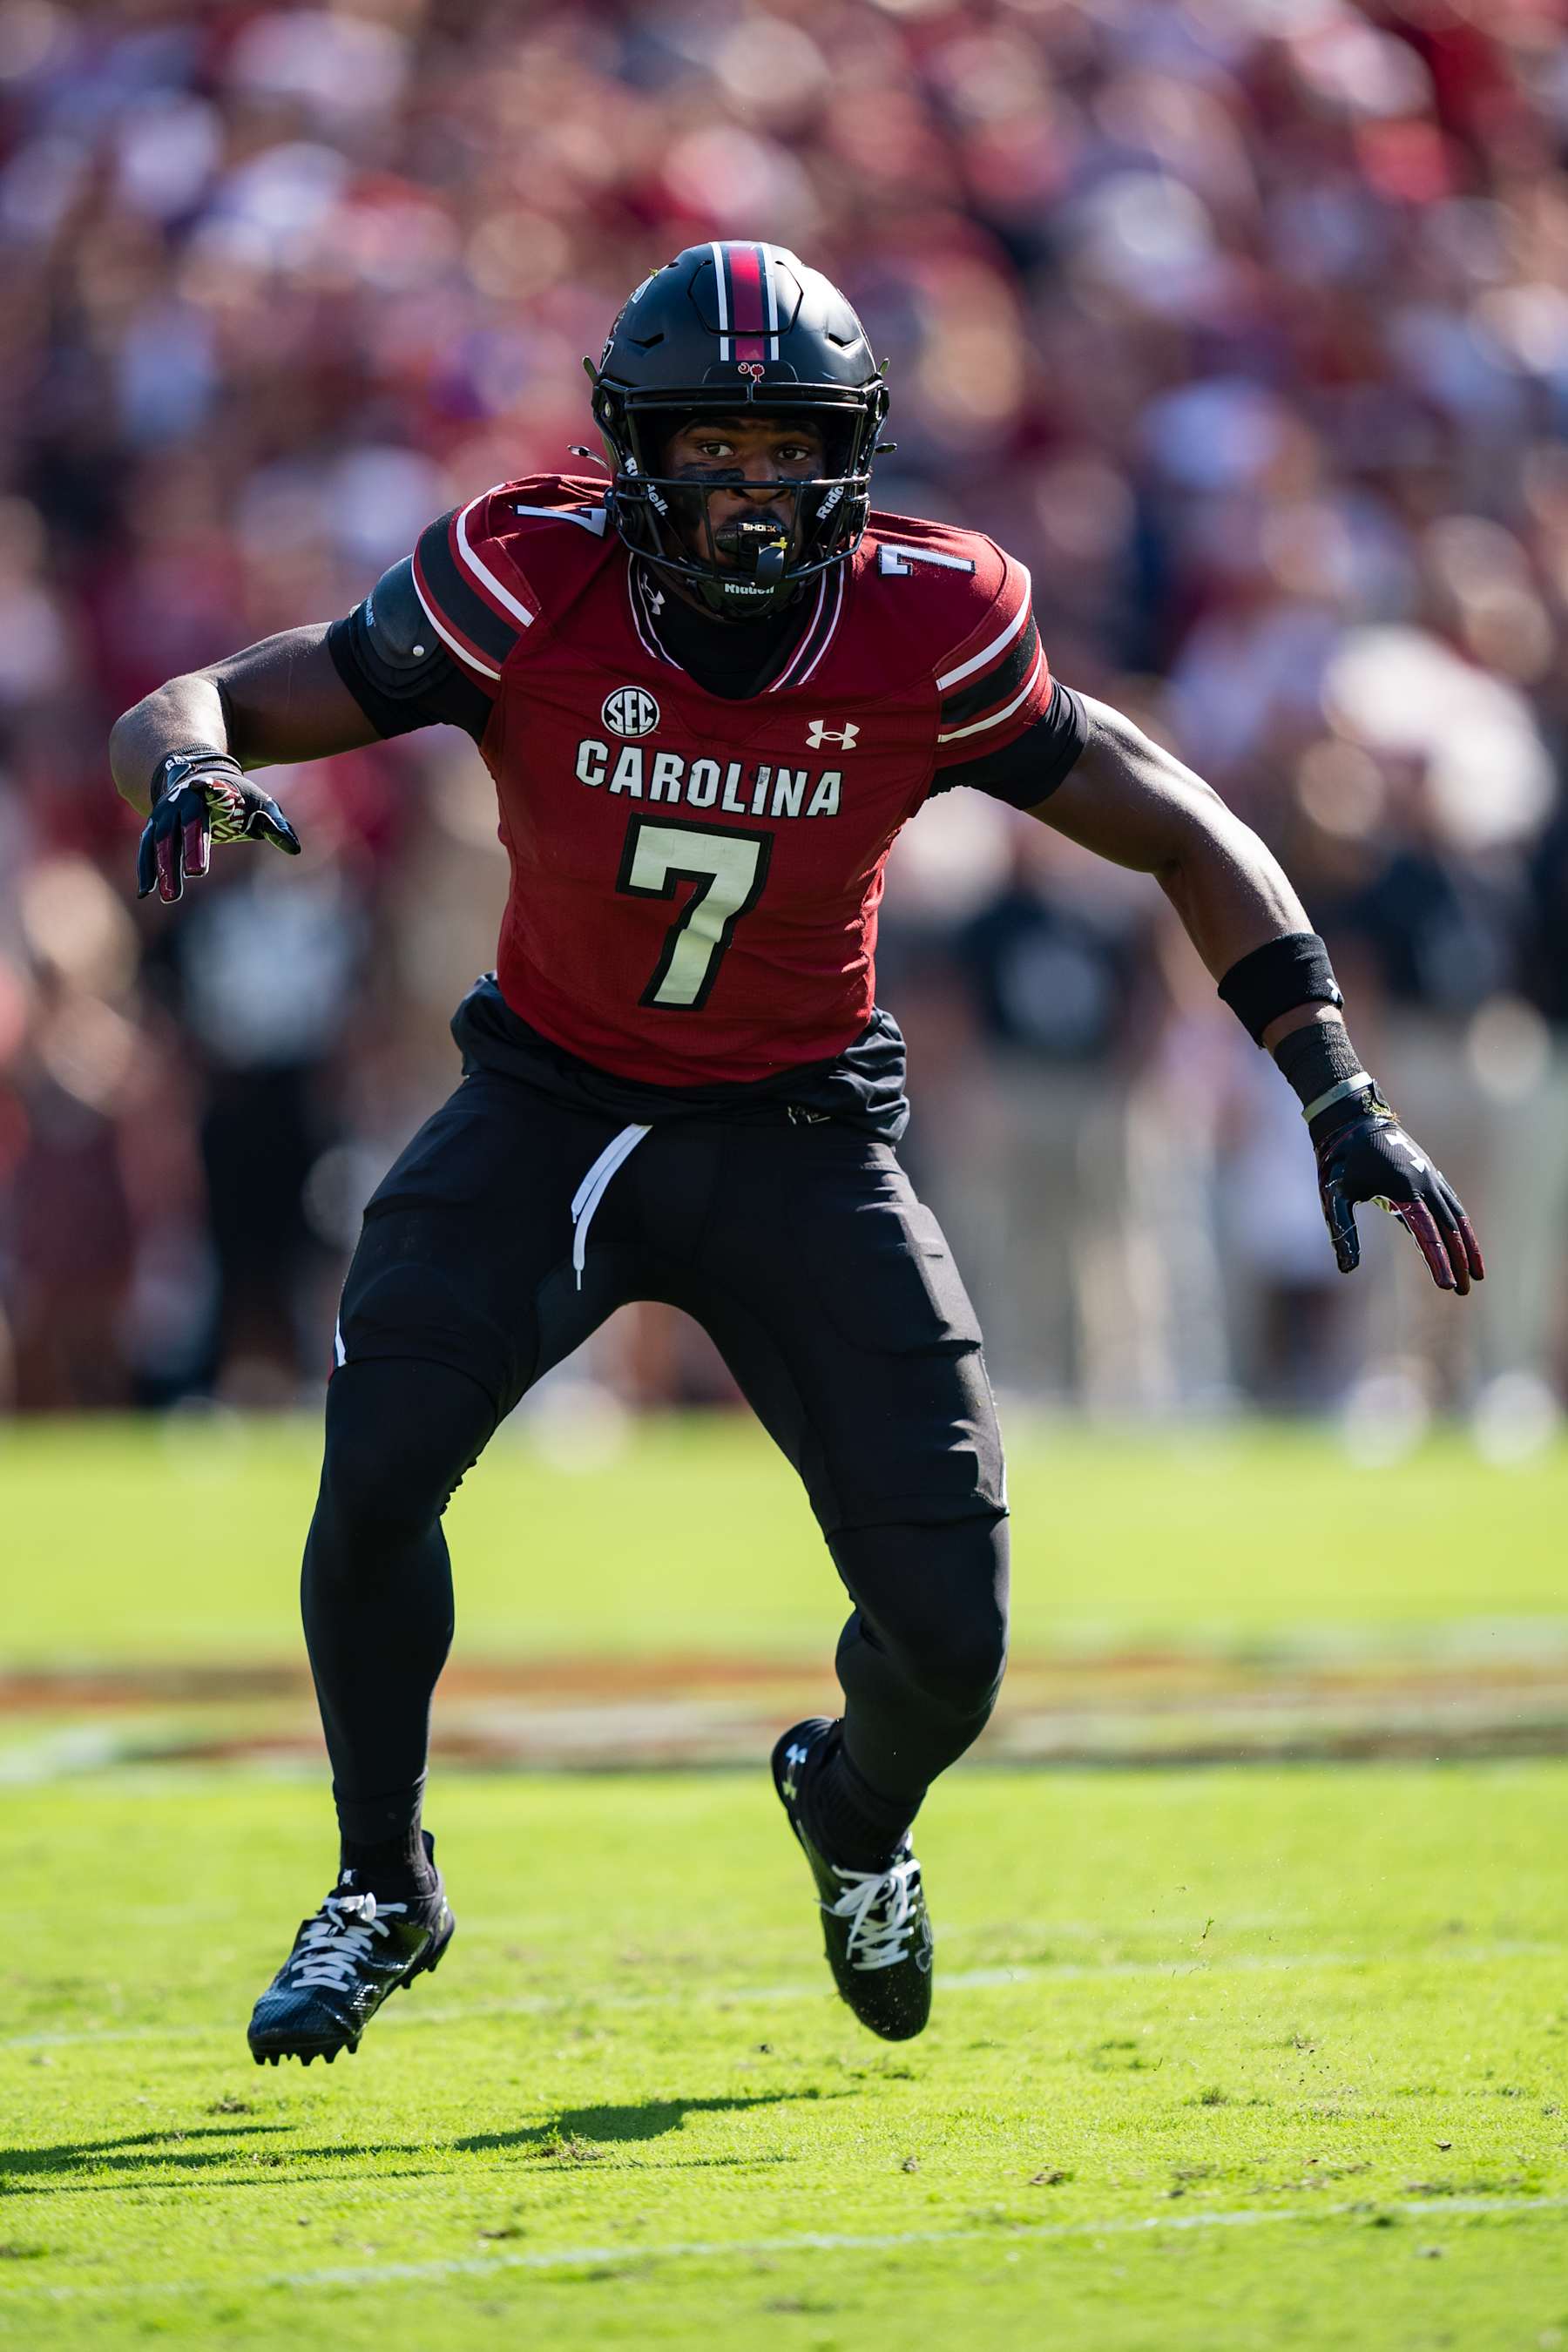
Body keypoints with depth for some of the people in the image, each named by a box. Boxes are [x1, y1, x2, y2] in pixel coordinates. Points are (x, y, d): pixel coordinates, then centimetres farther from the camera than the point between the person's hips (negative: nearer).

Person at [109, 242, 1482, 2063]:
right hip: (548, 1106, 0)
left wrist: (1342, 1102, -12)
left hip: (793, 1138, 0)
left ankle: (855, 1812, 31)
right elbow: (193, 707, -15)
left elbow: (1185, 838, -6)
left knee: (948, 1640, -8)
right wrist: (190, 772, -40)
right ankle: (382, 1894, 0)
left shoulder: (926, 634, -18)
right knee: (380, 1456, -24)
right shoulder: (529, 590, -19)